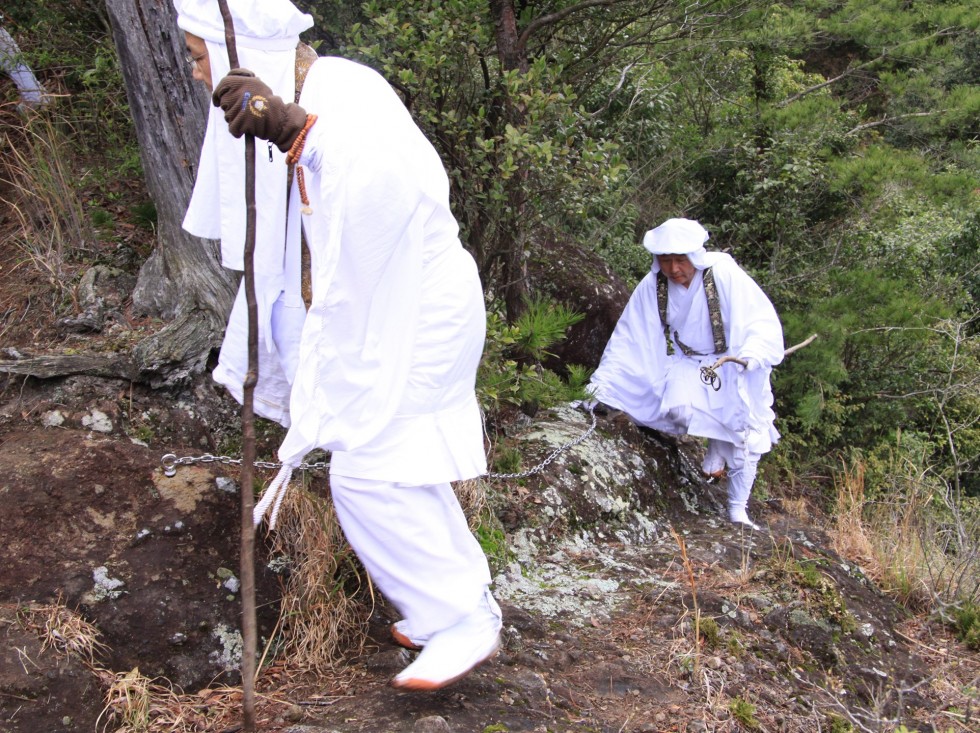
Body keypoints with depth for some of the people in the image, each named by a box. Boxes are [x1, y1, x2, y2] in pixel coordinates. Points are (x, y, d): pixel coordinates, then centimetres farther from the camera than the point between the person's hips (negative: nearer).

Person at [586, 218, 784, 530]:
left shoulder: (725, 275, -21)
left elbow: (764, 322, -22)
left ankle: (738, 509, 16)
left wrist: (752, 352, -42)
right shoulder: (651, 288, -12)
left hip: (733, 364, -2)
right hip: (688, 364, 2)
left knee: (747, 439, -8)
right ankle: (716, 444, 5)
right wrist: (602, 382, -10)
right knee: (680, 406, -29)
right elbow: (628, 338, -6)